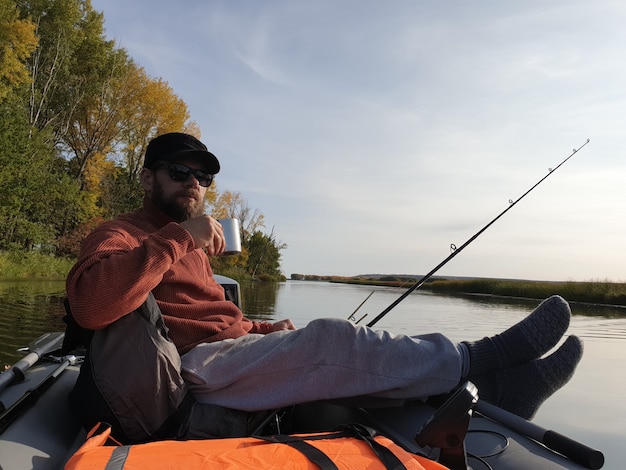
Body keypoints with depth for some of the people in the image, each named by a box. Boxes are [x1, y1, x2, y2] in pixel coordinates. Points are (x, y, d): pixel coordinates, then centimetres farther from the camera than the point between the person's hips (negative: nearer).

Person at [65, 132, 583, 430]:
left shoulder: (185, 244, 25)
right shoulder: (119, 235, -1)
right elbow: (90, 304, -24)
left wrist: (265, 329, 7)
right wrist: (179, 238, -22)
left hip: (225, 355, 9)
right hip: (194, 367, -9)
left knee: (343, 350, -5)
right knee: (330, 338, -24)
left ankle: (493, 387, -13)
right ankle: (481, 356, -12)